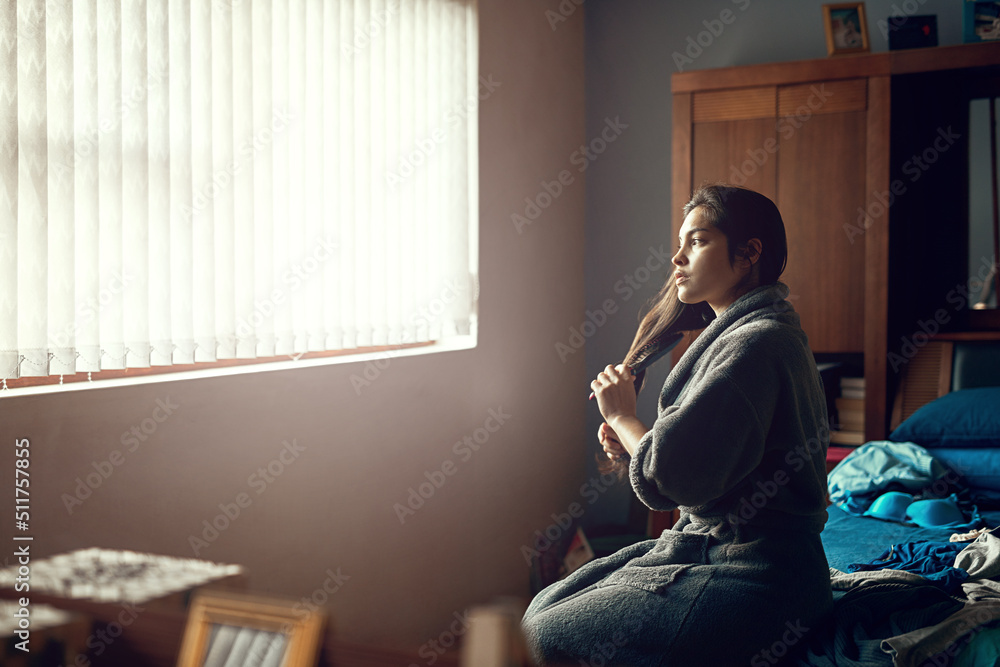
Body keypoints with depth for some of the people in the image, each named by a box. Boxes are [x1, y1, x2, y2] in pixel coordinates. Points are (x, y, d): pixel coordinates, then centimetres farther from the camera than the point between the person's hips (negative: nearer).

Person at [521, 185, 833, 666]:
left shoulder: (759, 342, -18)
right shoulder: (735, 333, 15)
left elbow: (675, 475, -24)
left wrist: (623, 417, -6)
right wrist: (631, 446, 2)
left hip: (752, 579, -10)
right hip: (706, 545, 10)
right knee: (544, 606, 8)